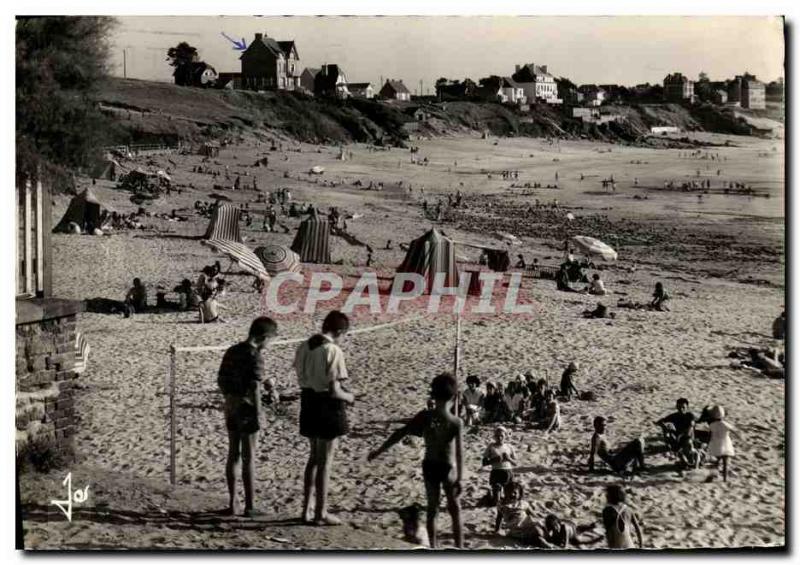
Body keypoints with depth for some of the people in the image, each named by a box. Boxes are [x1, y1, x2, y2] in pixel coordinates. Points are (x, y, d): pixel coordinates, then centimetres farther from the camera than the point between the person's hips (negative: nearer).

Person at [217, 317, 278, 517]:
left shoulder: (231, 351, 7)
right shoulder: (255, 356, -17)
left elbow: (221, 381, 13)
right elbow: (254, 388, -21)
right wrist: (258, 414, -16)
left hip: (231, 408, 7)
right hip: (247, 410, -7)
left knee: (233, 455, 14)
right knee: (248, 458, 1)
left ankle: (233, 503, 20)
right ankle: (250, 506, 7)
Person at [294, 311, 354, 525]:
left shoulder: (304, 347, 2)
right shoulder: (333, 351, -20)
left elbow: (301, 379, 10)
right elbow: (334, 391, -21)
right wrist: (348, 397, -2)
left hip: (308, 404, 7)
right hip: (328, 406, -7)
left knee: (314, 457, 21)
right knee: (325, 461, 6)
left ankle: (307, 509, 28)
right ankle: (321, 514, 15)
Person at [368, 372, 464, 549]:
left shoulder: (424, 416, -8)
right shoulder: (456, 422, -16)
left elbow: (400, 433, -7)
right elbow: (459, 452, -20)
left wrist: (379, 451, 0)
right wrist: (459, 478, -18)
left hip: (429, 466, 3)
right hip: (448, 468, -3)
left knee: (432, 508, 16)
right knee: (455, 510, 12)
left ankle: (433, 547, 18)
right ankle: (459, 547, 14)